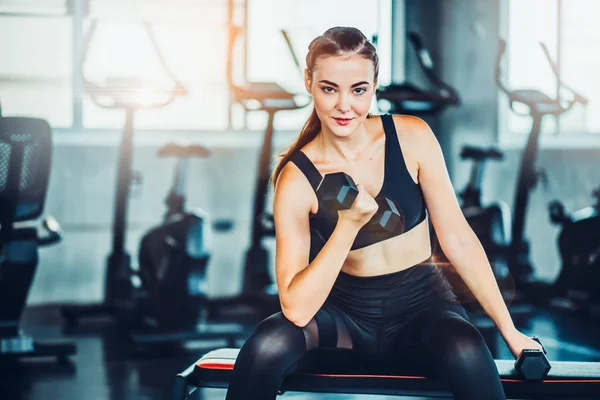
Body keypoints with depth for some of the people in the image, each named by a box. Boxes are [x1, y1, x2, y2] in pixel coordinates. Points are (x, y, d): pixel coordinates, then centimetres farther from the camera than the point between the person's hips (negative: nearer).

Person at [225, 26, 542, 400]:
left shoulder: (412, 136, -8)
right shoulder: (298, 177, -12)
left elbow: (458, 238, -4)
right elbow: (297, 309, -20)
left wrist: (509, 330, -3)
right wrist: (348, 225, -30)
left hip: (422, 304, 0)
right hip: (346, 312, 0)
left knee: (467, 353, -35)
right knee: (267, 346, -31)